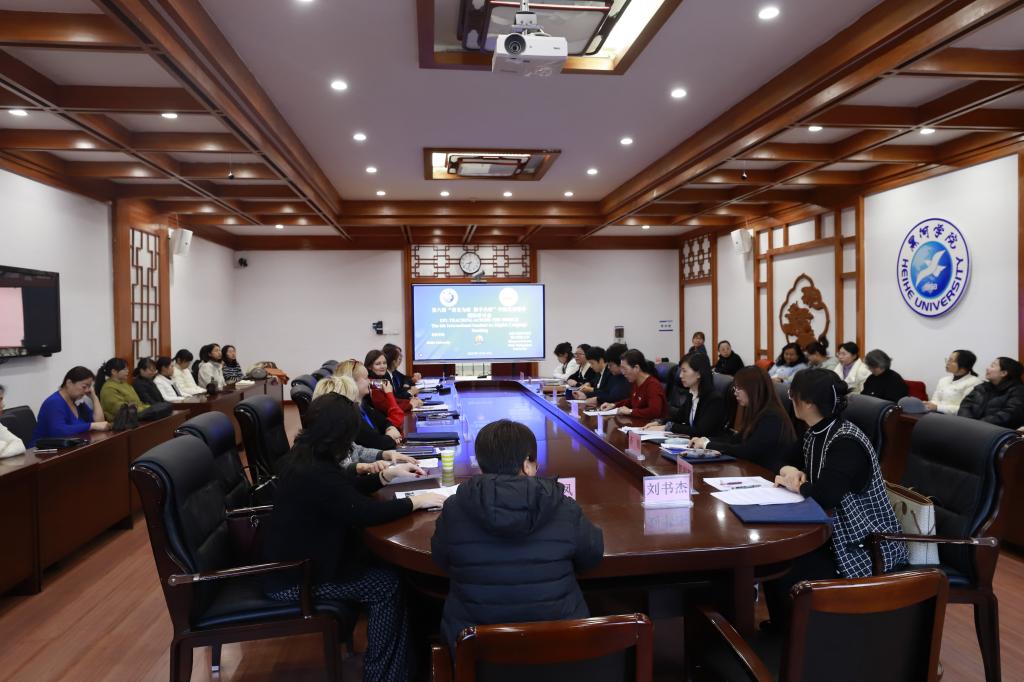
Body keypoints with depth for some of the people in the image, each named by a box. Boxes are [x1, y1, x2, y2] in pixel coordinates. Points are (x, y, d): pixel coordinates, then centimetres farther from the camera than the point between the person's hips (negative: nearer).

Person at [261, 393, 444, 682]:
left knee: (384, 563, 5)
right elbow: (365, 512, -30)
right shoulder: (314, 473, -31)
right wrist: (415, 501, -18)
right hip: (292, 577, -10)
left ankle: (410, 657, 15)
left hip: (296, 556, 10)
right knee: (388, 584, -7)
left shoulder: (304, 455, 1)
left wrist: (387, 474, 8)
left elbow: (347, 487, 15)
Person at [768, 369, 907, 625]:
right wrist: (795, 477, -10)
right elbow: (788, 464, 14)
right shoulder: (814, 434, 3)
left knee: (787, 573, -19)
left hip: (869, 545, -9)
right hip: (837, 531, 9)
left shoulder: (846, 442, -25)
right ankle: (782, 626, 17)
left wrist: (799, 485, -15)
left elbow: (825, 496, -37)